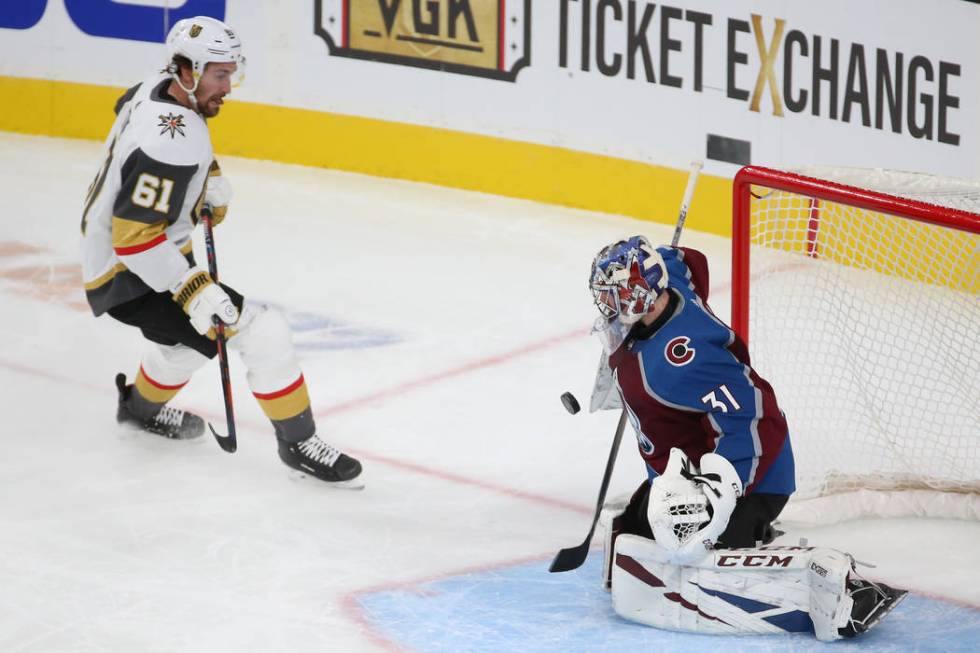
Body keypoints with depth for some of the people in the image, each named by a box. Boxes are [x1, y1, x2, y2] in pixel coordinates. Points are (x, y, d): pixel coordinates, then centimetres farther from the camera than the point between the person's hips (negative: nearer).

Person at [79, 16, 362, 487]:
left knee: (195, 325, 37)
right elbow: (135, 237, -31)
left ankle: (143, 407, 57)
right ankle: (298, 443, -5)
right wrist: (193, 291, -31)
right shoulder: (173, 143, -30)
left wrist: (209, 177, 18)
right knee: (263, 332, -16)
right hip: (130, 280, -10)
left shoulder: (157, 88, -1)